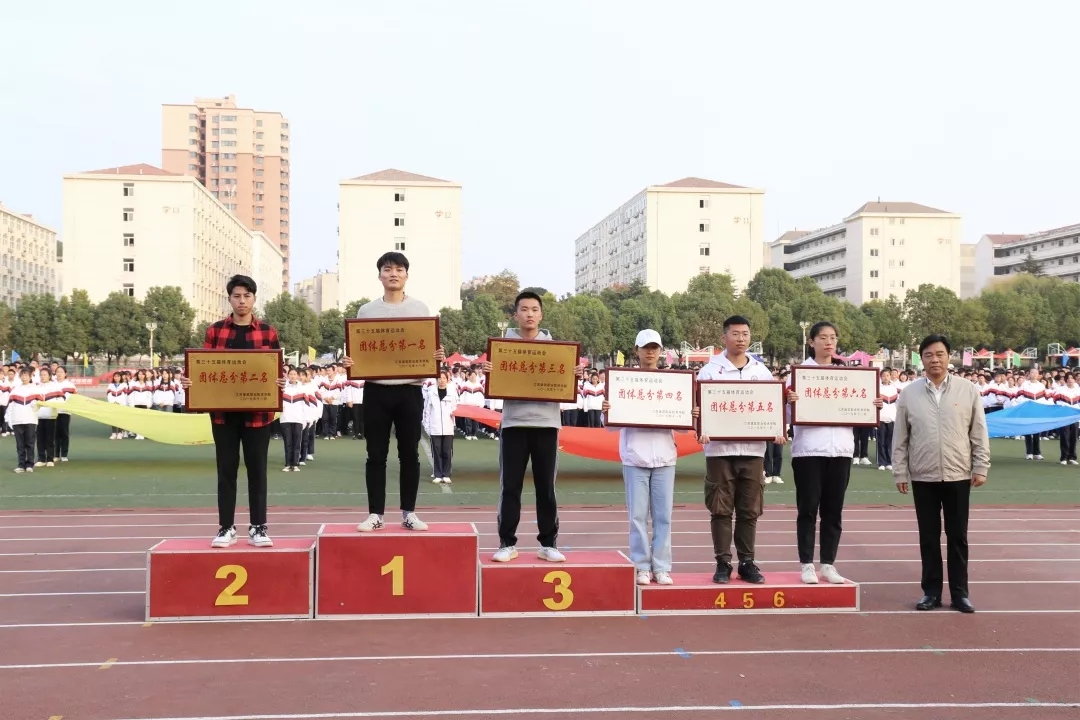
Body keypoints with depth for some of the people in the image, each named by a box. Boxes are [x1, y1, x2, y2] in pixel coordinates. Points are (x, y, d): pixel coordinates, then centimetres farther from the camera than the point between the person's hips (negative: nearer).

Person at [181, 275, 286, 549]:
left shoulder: (268, 332, 4)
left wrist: (281, 382, -16)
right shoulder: (215, 331, 6)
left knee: (257, 469, 5)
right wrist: (190, 380, -14)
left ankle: (258, 528, 11)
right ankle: (226, 528, 14)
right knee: (226, 469, 6)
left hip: (258, 411, -1)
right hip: (223, 411, 1)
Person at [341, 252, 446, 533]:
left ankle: (409, 513, 13)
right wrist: (349, 362, -10)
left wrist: (439, 358, -13)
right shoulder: (366, 310, 8)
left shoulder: (420, 309, 6)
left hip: (410, 389, 0)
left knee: (409, 454, 4)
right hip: (376, 389, 1)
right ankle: (375, 514, 11)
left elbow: (431, 348, 8)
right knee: (376, 455, 4)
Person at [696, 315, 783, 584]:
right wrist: (701, 430, -21)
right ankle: (723, 563, 10)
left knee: (749, 510, 7)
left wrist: (777, 431, -8)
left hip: (753, 449, 2)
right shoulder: (710, 370, 0)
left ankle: (747, 563, 16)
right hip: (719, 449, -2)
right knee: (721, 510, 2)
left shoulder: (761, 370, 9)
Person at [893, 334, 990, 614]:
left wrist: (980, 467, -2)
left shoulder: (968, 390, 0)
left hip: (958, 475, 0)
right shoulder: (909, 394, 1)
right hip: (923, 477, 1)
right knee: (929, 537, 7)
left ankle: (959, 593, 16)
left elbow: (979, 434, 2)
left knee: (957, 536, 6)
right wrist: (900, 473, 0)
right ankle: (931, 592, 16)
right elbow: (900, 438, 3)